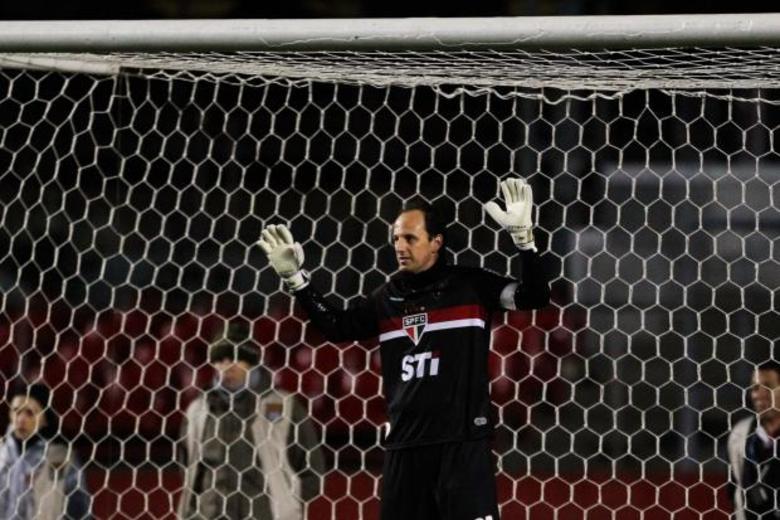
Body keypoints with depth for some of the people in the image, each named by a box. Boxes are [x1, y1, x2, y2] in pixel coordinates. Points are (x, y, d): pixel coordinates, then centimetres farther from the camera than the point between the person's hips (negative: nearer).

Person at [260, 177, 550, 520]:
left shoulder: (471, 285, 1)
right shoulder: (388, 297, 13)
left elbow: (535, 296, -7)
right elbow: (336, 328, 23)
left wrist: (522, 235, -20)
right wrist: (295, 279, 16)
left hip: (463, 441, -5)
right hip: (404, 445, 5)